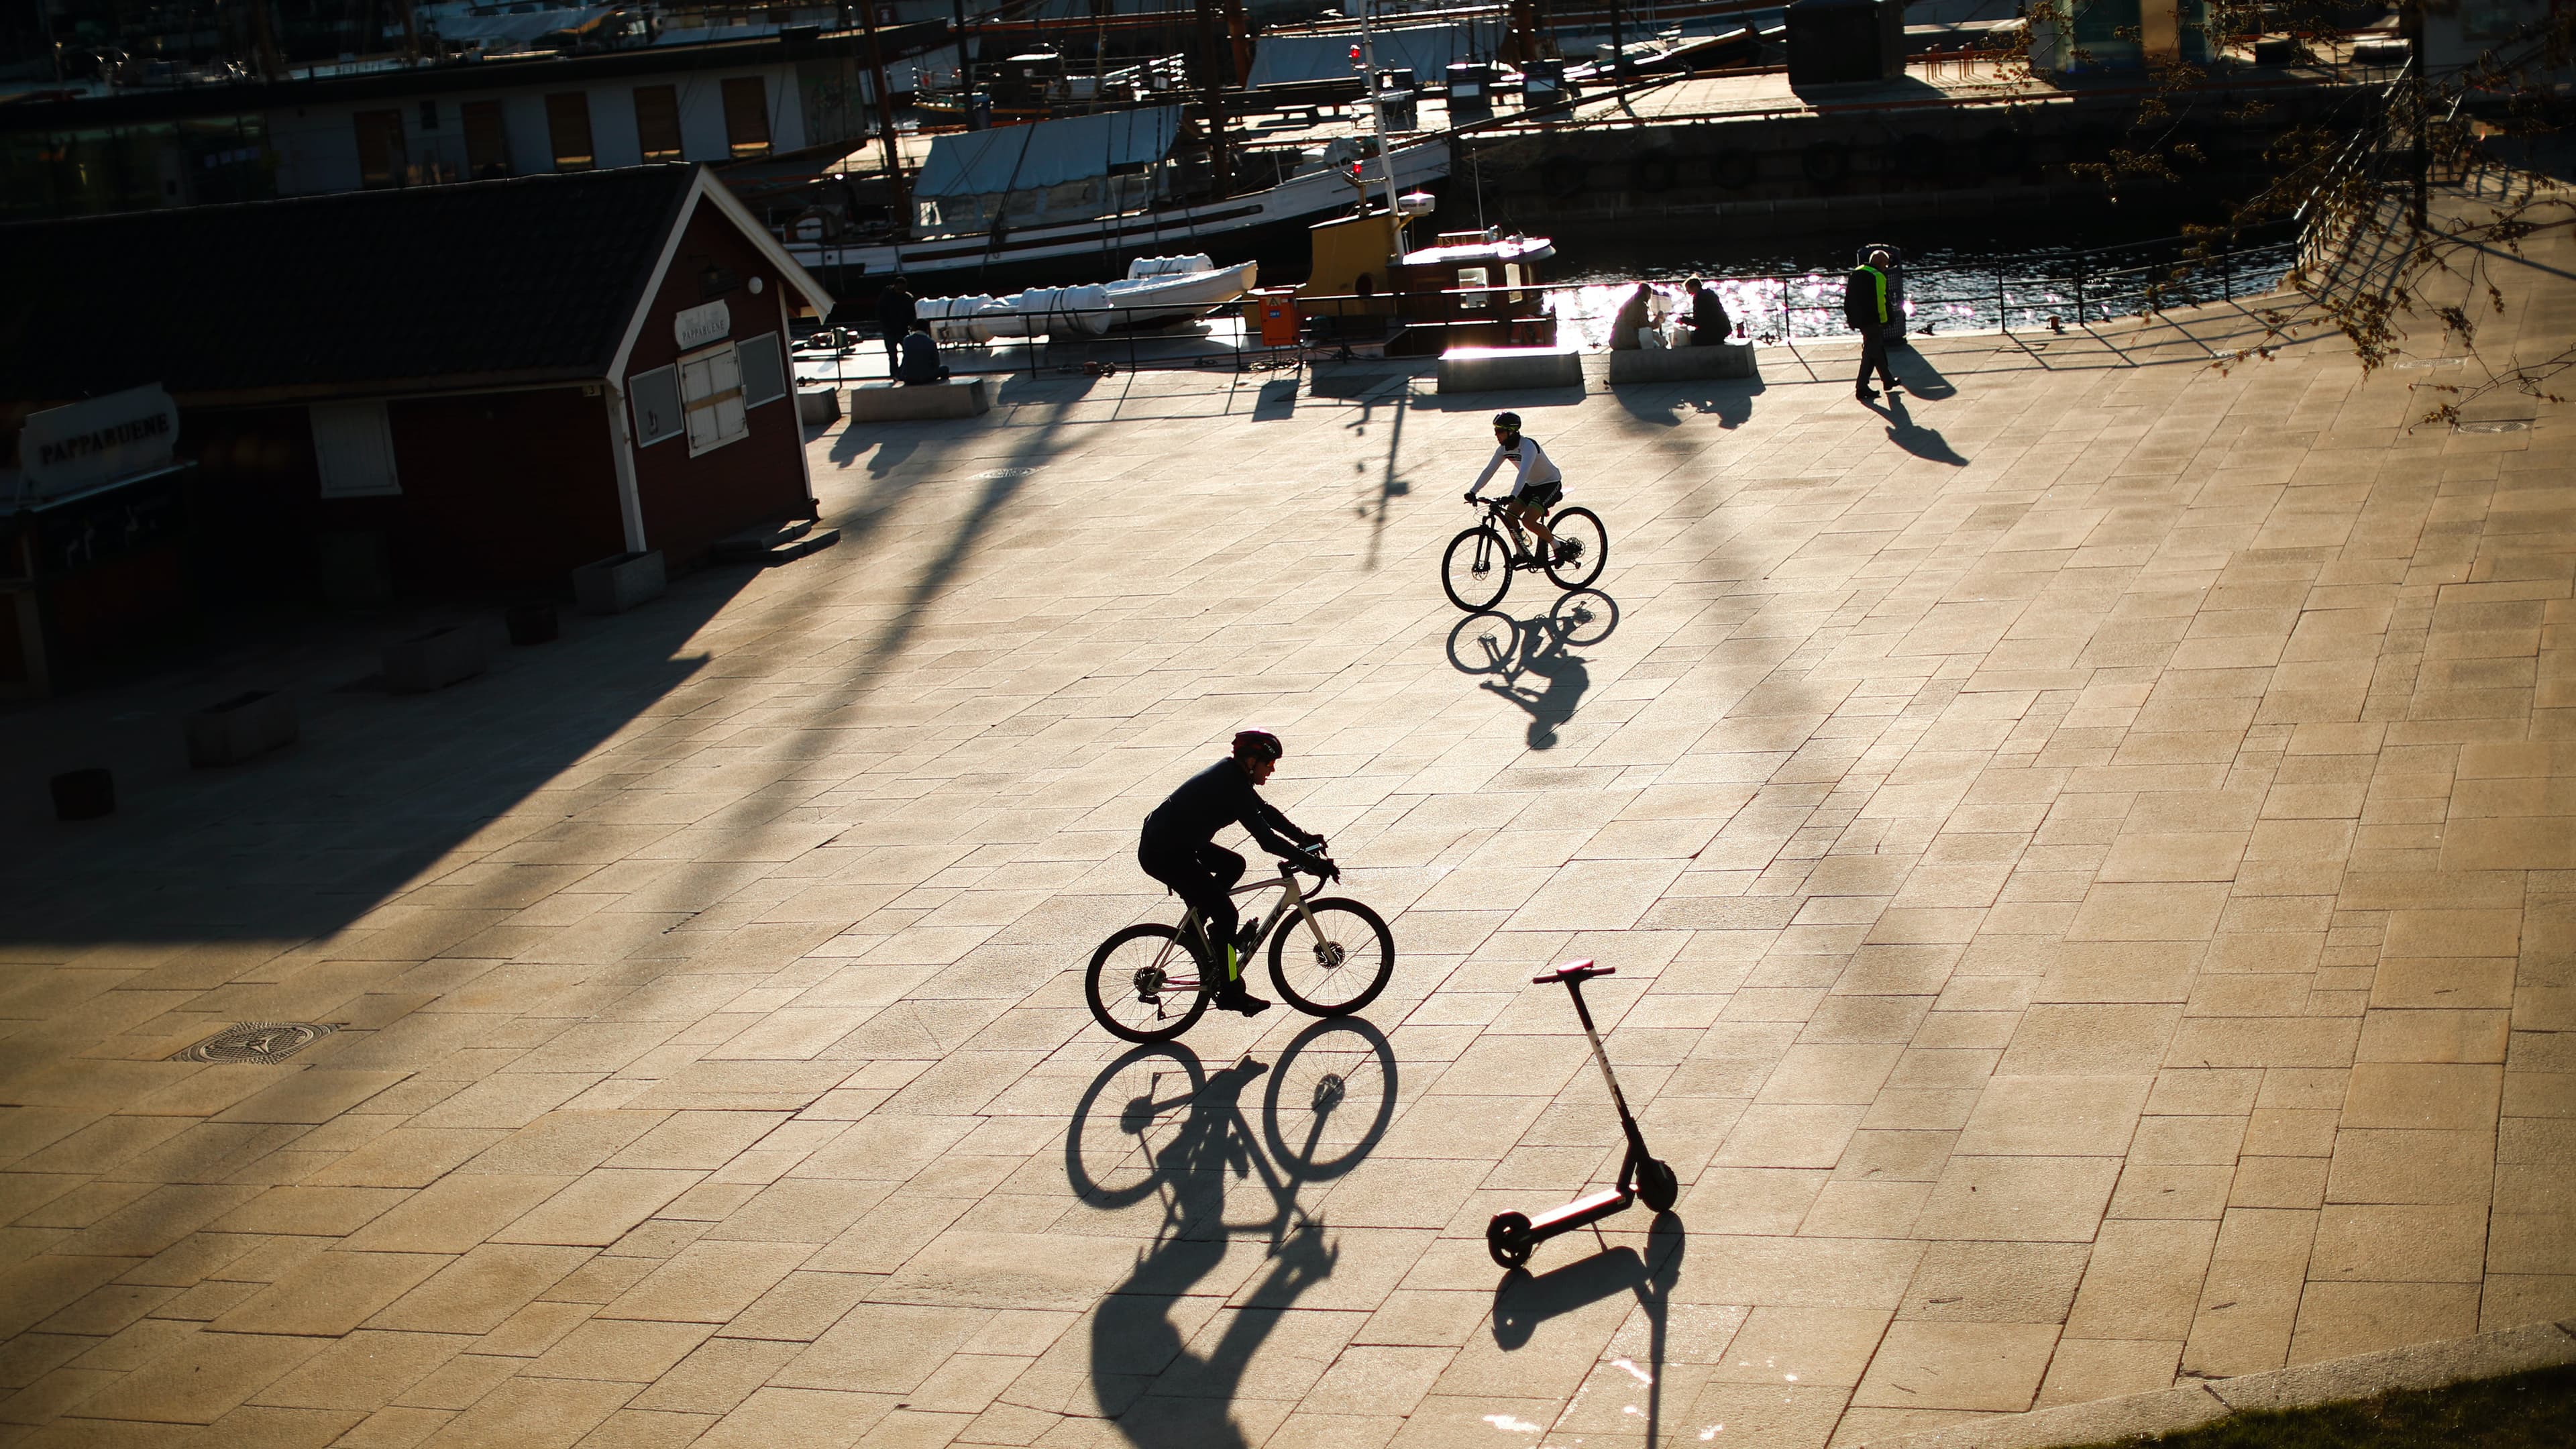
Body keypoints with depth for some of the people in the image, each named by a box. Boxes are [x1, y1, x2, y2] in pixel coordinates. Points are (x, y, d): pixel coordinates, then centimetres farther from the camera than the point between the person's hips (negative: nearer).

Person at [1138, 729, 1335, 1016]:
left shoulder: (1233, 775, 5)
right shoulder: (1230, 787, -23)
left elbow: (1265, 811, 18)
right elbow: (1267, 840, -26)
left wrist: (1304, 838, 13)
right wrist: (1313, 864, -24)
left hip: (1176, 842, 10)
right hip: (1162, 854, -10)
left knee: (1233, 865, 20)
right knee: (1225, 912, -8)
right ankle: (1230, 991, 1)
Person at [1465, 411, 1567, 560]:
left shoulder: (1528, 446, -30)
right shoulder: (1503, 449, -6)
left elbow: (1524, 472, -43)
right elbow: (1489, 470, -7)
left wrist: (1512, 496, -55)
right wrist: (1473, 492, -16)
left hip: (1550, 484, -8)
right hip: (1531, 485, 8)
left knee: (1528, 520, -22)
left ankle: (1556, 545, -3)